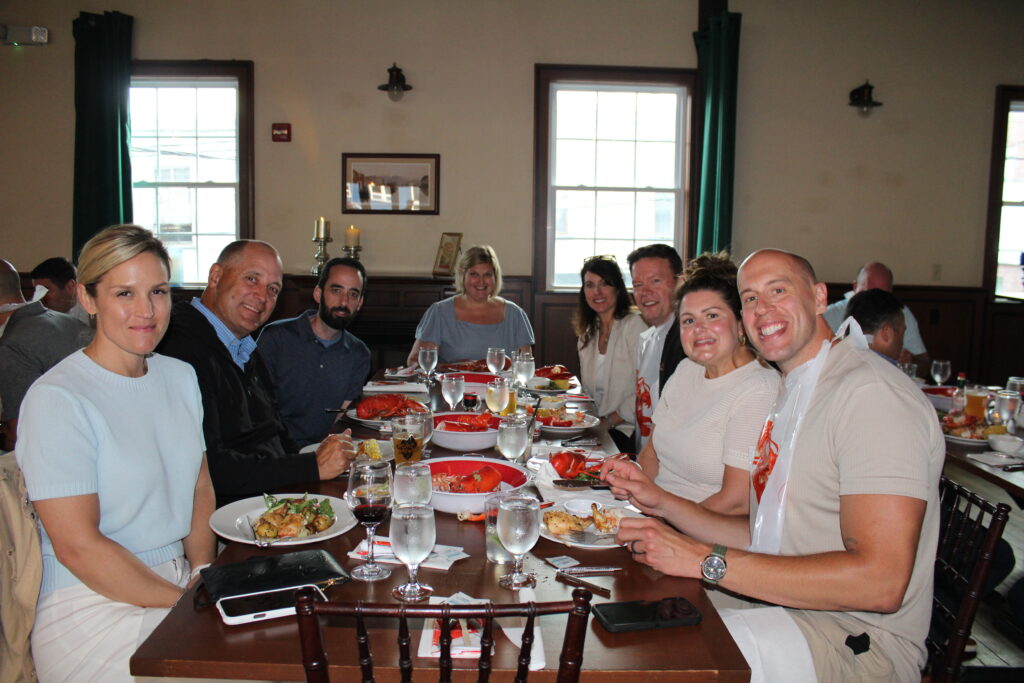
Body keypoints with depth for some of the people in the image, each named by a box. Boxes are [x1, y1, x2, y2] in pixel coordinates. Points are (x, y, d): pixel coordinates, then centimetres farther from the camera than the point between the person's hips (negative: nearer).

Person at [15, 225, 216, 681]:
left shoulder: (181, 376, 9)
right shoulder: (56, 399, -13)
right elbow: (77, 546, -16)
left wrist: (203, 576, -2)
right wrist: (185, 602, -14)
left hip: (178, 581, 7)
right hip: (92, 604, -6)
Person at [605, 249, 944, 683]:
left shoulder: (871, 393, -17)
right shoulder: (792, 395, 15)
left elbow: (880, 582, -26)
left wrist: (707, 560, -25)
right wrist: (661, 503, 4)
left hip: (859, 644, -8)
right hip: (786, 610, 9)